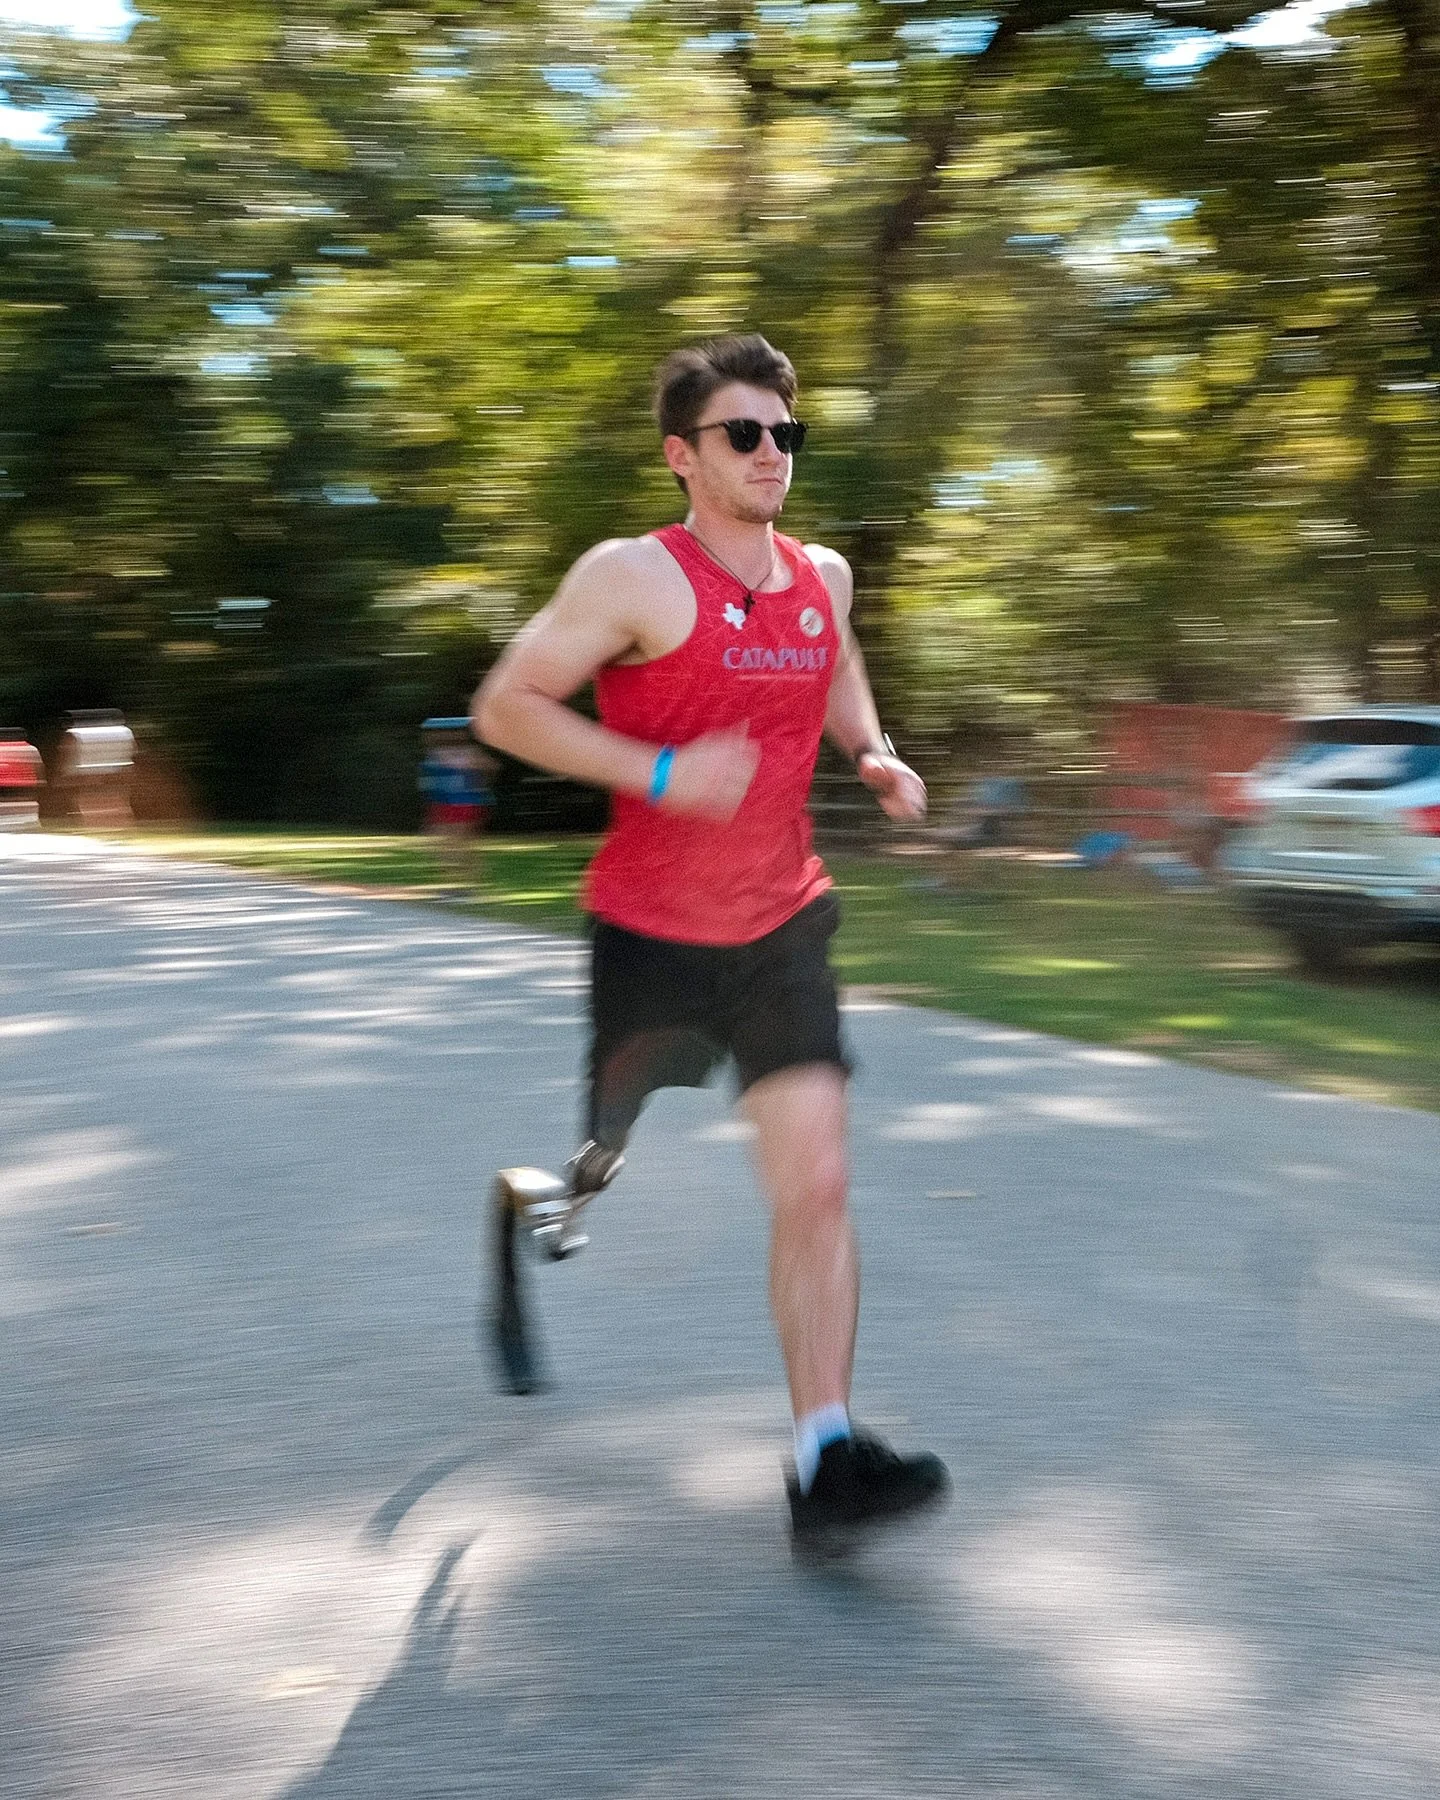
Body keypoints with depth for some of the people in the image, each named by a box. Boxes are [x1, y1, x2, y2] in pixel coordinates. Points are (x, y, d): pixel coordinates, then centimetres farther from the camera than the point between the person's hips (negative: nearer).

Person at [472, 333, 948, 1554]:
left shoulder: (822, 577, 4)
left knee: (818, 1186, -7)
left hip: (781, 928, 4)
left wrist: (877, 754, 5)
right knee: (610, 1140, 13)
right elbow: (506, 706, -16)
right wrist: (660, 772, -25)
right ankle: (569, 1181, 51)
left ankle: (826, 1461, -5)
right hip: (650, 933, -3)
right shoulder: (635, 577, -14)